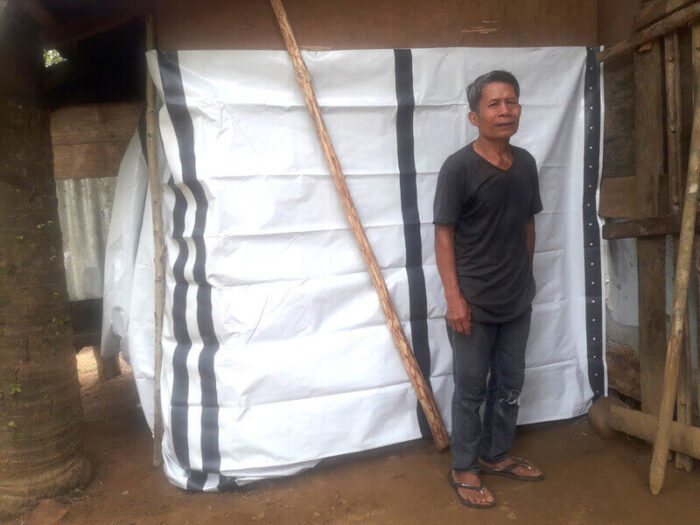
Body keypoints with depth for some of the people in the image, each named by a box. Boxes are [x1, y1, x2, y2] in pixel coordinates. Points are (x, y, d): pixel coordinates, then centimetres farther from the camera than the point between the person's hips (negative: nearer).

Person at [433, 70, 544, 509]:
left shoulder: (526, 163, 5)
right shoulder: (458, 168, -14)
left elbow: (528, 225, 14)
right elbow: (444, 235, -14)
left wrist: (526, 279, 15)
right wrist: (454, 297, -17)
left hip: (518, 300, 6)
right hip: (474, 303, -6)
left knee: (510, 384, 18)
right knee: (471, 390, 7)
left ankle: (496, 454, 38)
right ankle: (464, 468, 26)